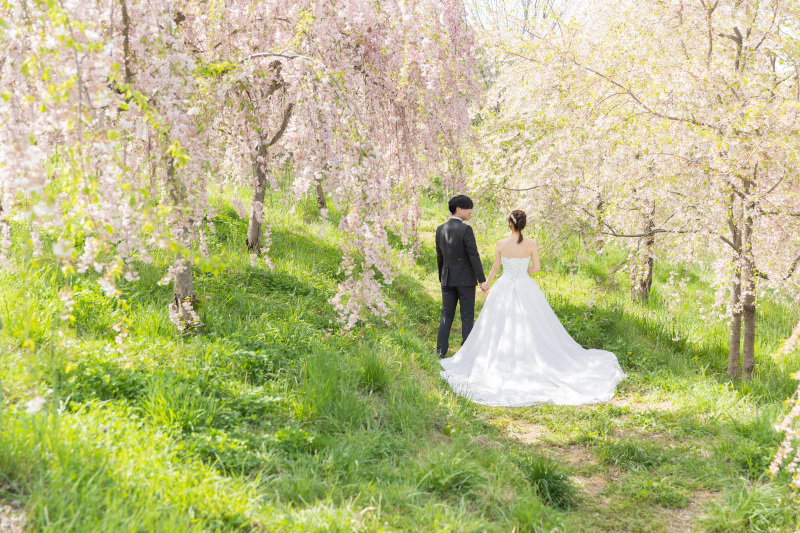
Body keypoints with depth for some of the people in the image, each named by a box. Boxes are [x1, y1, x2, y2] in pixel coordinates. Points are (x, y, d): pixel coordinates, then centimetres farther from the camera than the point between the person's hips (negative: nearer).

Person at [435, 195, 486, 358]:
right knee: (467, 316, 3)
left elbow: (439, 256, 11)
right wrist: (482, 279, -12)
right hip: (465, 279, -5)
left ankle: (441, 349, 11)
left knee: (447, 314, 12)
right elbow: (473, 255, -15)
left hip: (448, 279, 5)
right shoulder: (465, 229, -15)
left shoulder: (440, 229, 4)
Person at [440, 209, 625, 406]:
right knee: (530, 329, 9)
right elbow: (536, 268, -2)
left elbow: (495, 267, 2)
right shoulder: (531, 244, -7)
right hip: (526, 289, 1)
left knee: (501, 329, 8)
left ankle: (503, 367, 11)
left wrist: (487, 283, 20)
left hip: (504, 289, 0)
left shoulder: (500, 244, -8)